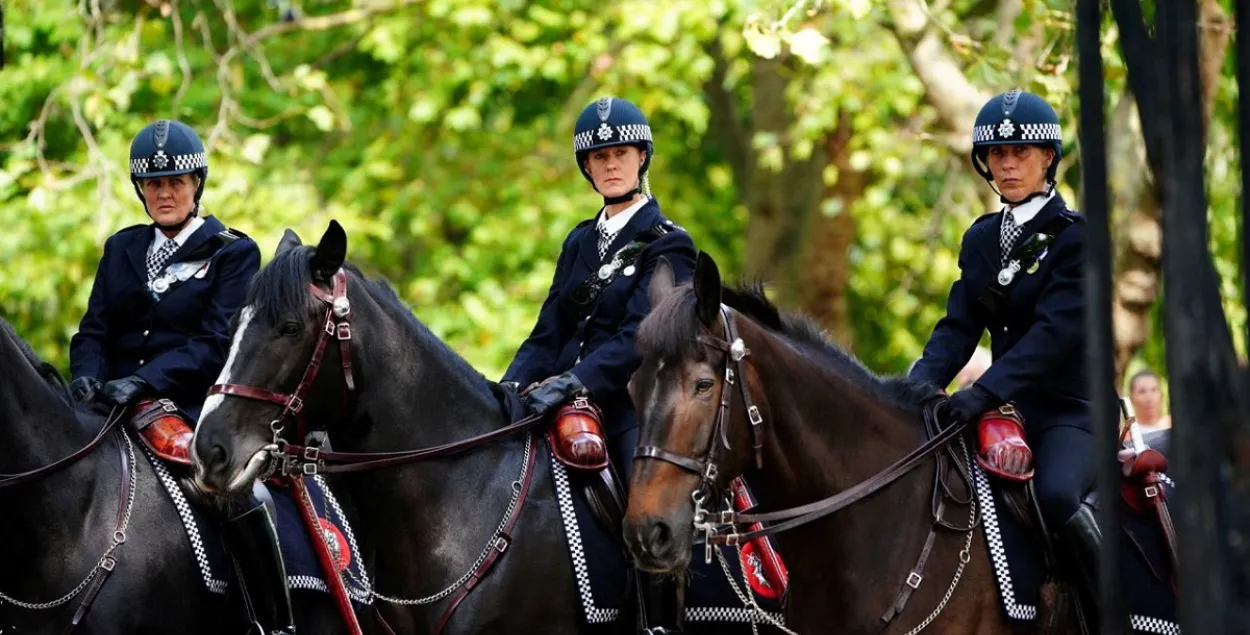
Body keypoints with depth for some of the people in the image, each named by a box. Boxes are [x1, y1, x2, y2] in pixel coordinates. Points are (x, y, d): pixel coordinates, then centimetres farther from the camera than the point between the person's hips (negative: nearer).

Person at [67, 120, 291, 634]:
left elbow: (216, 342, -7)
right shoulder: (121, 249, 19)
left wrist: (145, 381, -23)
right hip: (118, 401, 5)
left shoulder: (233, 253, 4)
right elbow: (94, 330, 13)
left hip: (195, 402, -5)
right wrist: (87, 376, -12)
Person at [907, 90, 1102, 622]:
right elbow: (958, 328, 5)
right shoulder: (981, 239, 12)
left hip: (1070, 413, -7)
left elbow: (1055, 330, -19)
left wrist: (986, 392, -32)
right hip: (1009, 414, 7)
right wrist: (917, 387, -15)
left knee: (1055, 494, -36)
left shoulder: (1077, 238, -7)